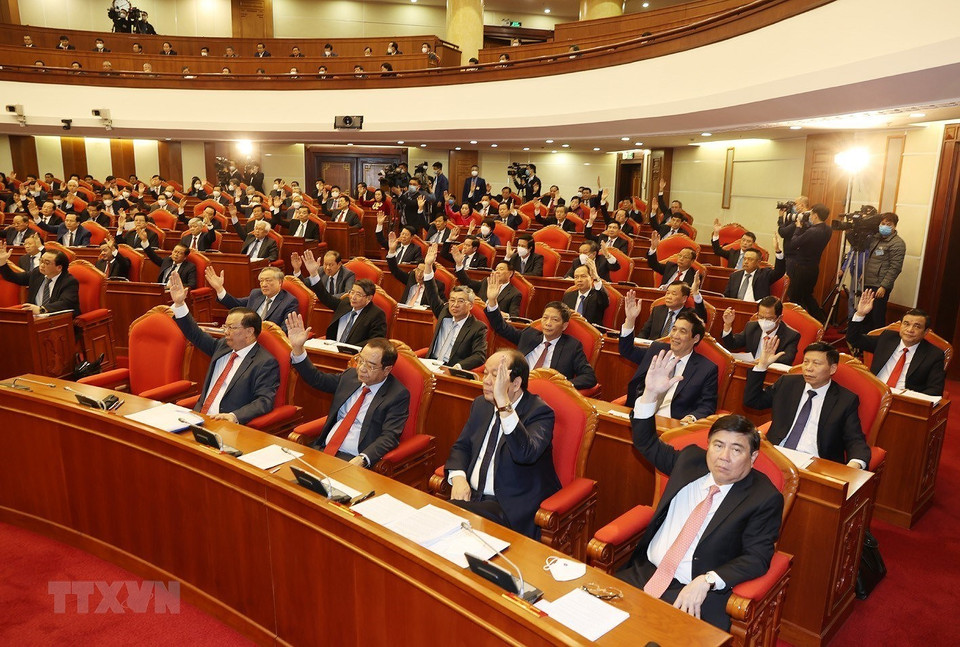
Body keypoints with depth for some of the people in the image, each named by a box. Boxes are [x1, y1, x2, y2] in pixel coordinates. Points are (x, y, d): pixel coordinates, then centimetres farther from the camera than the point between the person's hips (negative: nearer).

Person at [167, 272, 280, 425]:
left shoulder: (266, 362, -9)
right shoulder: (222, 346, 15)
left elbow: (264, 401, -17)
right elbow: (196, 335, 25)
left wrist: (234, 416, -31)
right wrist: (179, 303, 16)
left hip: (228, 428, -8)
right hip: (199, 417, 8)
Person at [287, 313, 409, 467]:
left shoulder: (398, 395, -7)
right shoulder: (351, 375, 12)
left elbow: (389, 437, -14)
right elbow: (317, 379, 19)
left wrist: (362, 459, -29)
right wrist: (297, 348, 6)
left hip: (353, 459, -6)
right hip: (324, 448, 6)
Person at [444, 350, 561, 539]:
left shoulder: (539, 412, -13)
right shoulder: (481, 404, 9)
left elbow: (526, 454, -32)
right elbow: (461, 446, 16)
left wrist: (503, 403, -36)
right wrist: (458, 477, -5)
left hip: (510, 507, -6)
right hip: (471, 495, 6)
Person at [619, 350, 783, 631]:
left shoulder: (765, 498, -6)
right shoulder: (690, 460, 7)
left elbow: (757, 558, -9)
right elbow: (647, 444, 16)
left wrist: (706, 581, -22)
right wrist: (650, 395, 1)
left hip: (696, 592, -4)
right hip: (644, 572, 5)